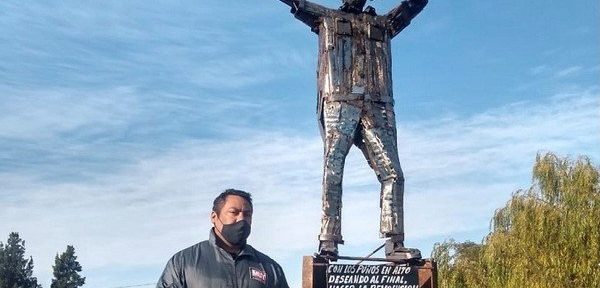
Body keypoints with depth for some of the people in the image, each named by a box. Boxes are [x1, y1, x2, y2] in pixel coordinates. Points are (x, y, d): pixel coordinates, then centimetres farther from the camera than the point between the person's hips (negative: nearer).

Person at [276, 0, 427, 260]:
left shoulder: (384, 23, 30)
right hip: (339, 105, -2)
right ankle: (328, 241, -10)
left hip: (377, 109, 2)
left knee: (392, 173, -10)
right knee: (333, 173, -10)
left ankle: (395, 243, -10)